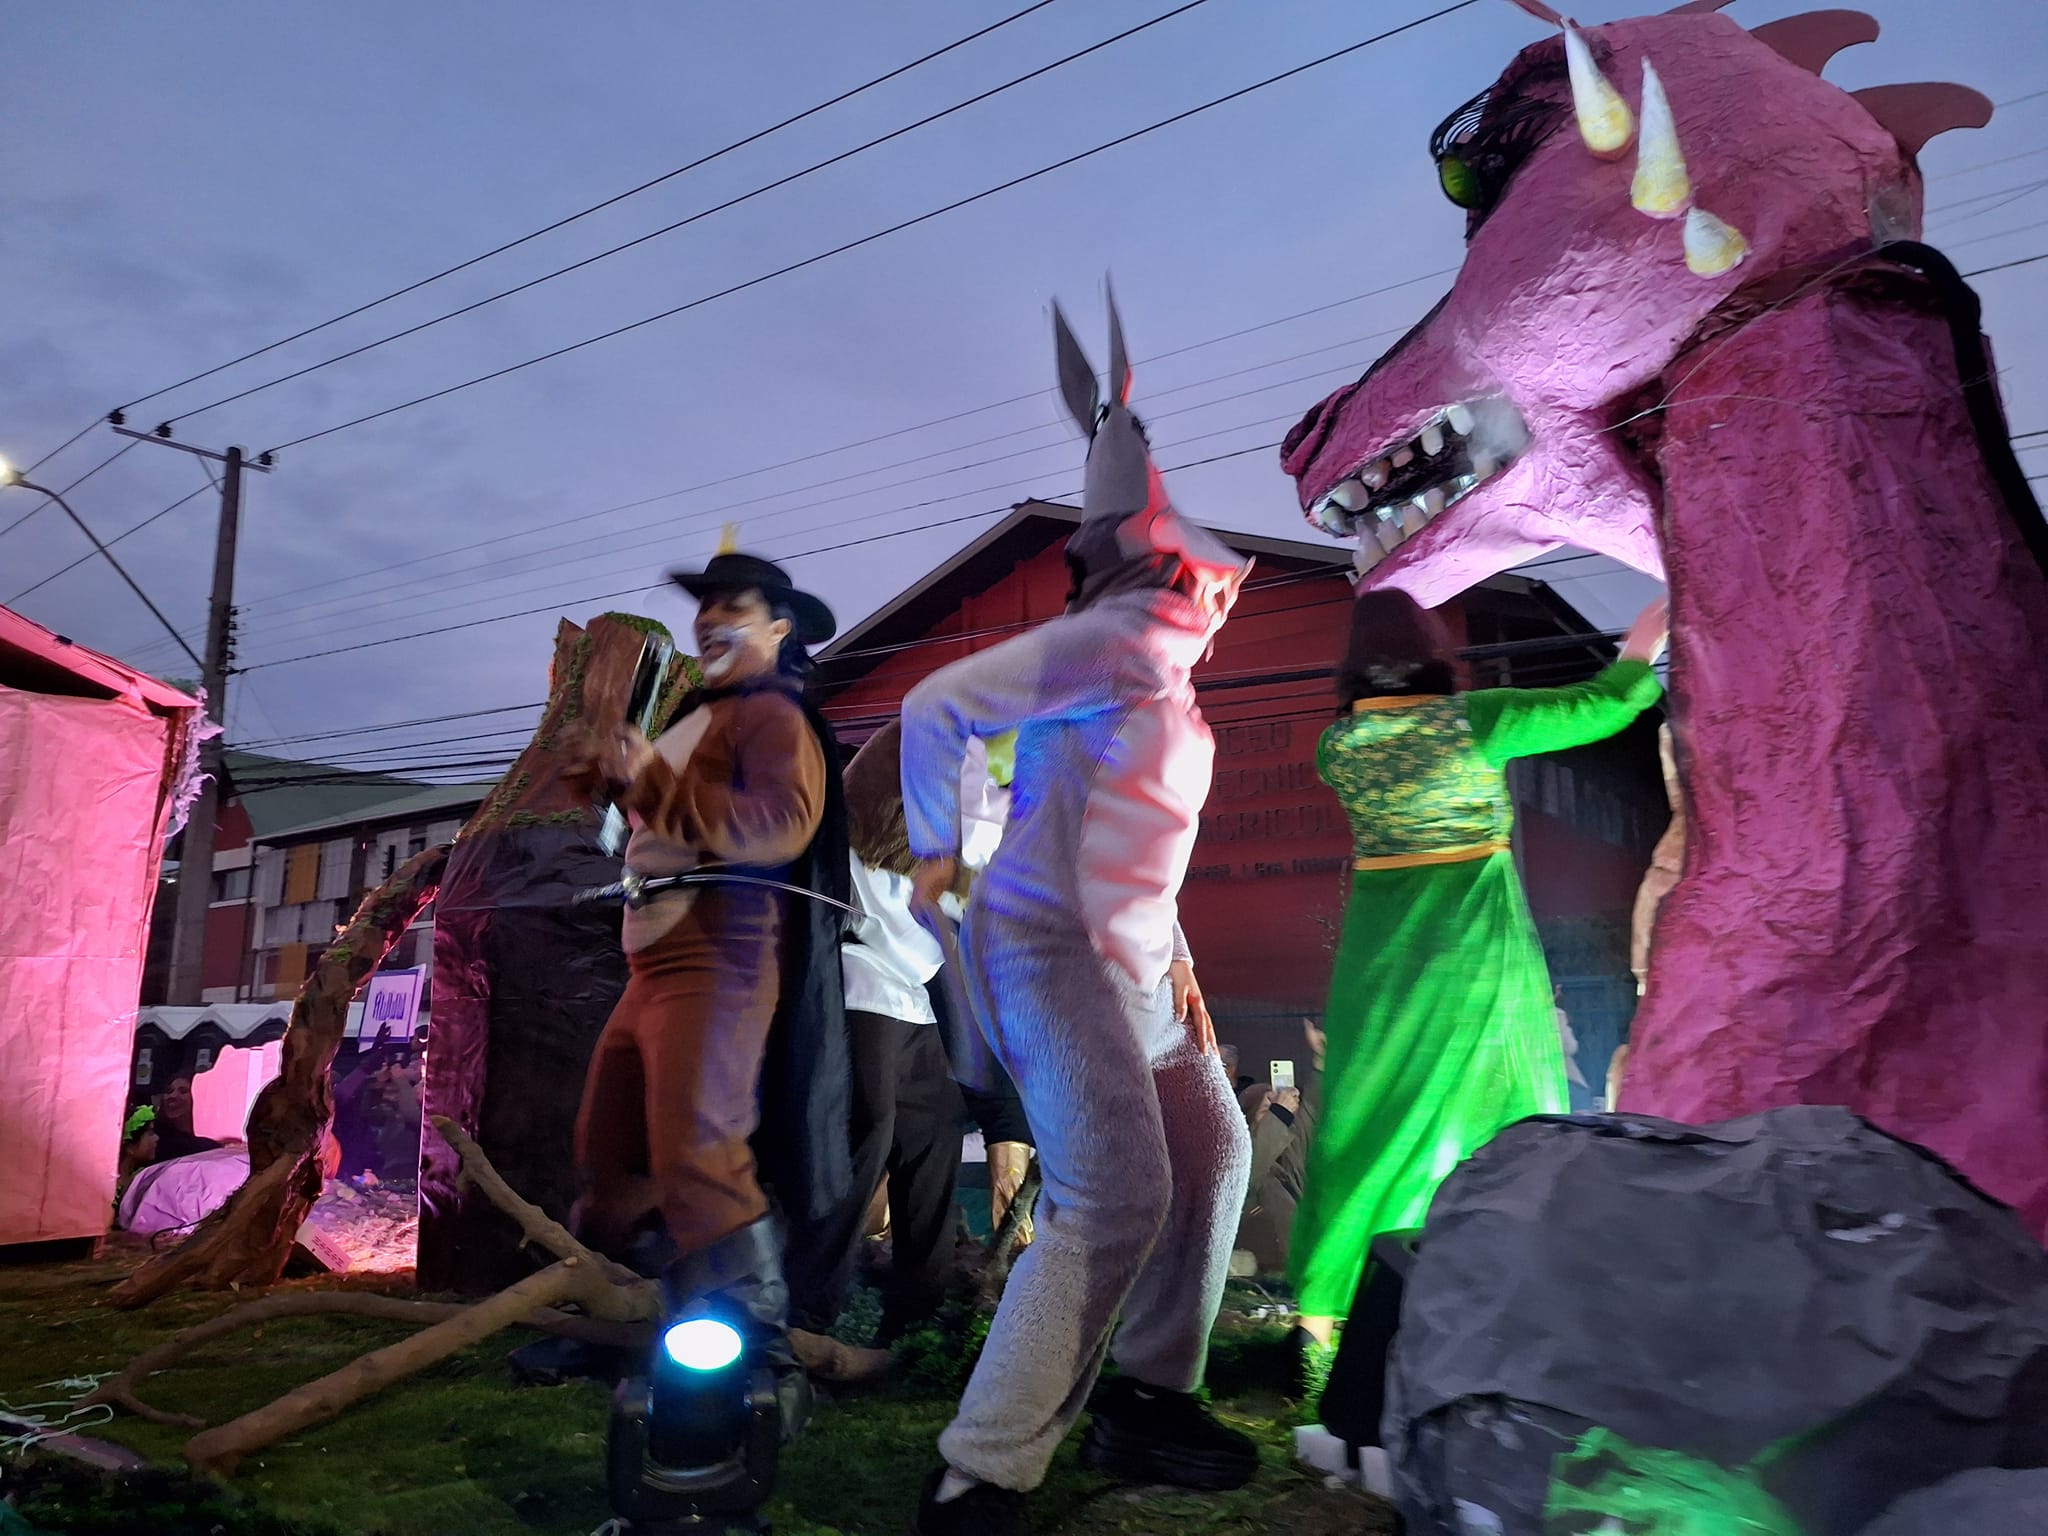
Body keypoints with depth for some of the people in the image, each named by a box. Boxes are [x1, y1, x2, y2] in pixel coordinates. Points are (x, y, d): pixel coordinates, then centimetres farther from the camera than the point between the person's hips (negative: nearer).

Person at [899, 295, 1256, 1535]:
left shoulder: (1169, 668, 19)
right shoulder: (1121, 639, -11)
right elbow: (937, 706, -15)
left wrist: (1176, 959, 16)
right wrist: (937, 849, -6)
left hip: (1133, 958, 10)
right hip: (1048, 944, -10)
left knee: (1212, 1157, 15)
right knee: (1116, 1192, -19)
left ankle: (1148, 1398, 27)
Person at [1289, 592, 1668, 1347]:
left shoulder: (1336, 745, -3)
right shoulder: (1475, 719, -11)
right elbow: (1605, 704, -1)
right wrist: (1644, 642, 15)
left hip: (1380, 938, 3)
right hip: (1476, 934, -2)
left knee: (1373, 1108, 9)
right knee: (1498, 1103, 12)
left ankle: (1329, 1294, 12)